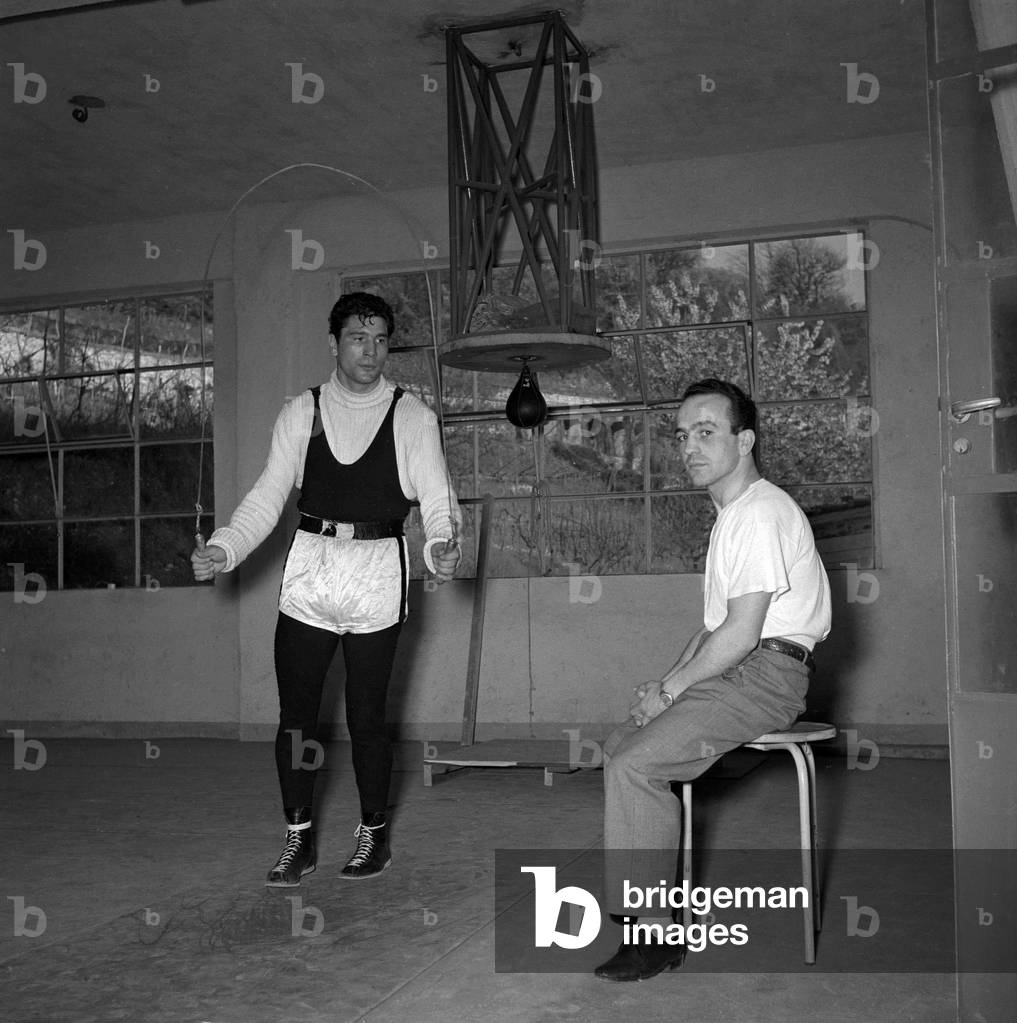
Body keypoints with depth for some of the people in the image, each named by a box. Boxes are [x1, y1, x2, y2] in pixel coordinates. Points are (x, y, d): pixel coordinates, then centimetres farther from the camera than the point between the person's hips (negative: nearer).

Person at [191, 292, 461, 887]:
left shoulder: (412, 418, 2)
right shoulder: (302, 413, 8)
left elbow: (437, 500, -3)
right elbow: (268, 497, 6)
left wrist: (442, 546, -24)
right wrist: (223, 550, -9)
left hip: (377, 574, -2)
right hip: (309, 570, 2)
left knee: (366, 715, 3)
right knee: (295, 714, 4)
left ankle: (374, 834, 23)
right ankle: (299, 839, 21)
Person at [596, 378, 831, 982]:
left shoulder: (761, 513, -16)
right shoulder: (733, 513, 18)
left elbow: (741, 633, -21)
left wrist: (670, 689, -12)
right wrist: (668, 683, 8)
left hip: (767, 673, -10)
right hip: (735, 669, 10)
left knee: (635, 765, -21)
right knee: (622, 746, 7)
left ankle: (655, 934, -14)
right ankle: (643, 898, 10)